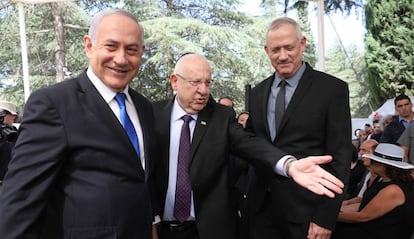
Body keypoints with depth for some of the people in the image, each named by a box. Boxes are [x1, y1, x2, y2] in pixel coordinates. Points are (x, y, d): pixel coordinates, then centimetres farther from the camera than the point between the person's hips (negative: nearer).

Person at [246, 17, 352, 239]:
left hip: (306, 208, -4)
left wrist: (326, 216, -12)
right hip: (261, 206, 4)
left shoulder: (332, 89, -7)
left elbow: (340, 156, -10)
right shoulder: (257, 93, 7)